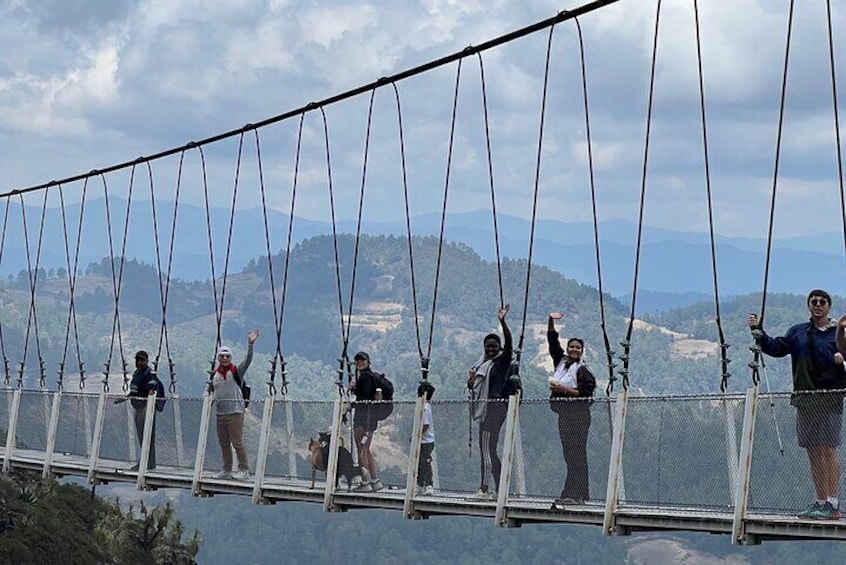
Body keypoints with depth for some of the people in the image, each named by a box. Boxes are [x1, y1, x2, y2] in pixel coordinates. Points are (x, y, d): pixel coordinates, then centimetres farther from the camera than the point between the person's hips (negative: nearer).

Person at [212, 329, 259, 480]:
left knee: (237, 442, -8)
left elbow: (247, 360, -18)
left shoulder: (236, 371, -2)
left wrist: (250, 345, -30)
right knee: (223, 443, 12)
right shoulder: (215, 374, 14)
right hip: (220, 412, 6)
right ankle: (227, 470, 20)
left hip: (235, 411, -6)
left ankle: (244, 470, -3)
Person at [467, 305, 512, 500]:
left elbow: (509, 343, -21)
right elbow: (474, 388, 21)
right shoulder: (482, 364, 19)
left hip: (496, 407, -9)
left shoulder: (503, 360, -3)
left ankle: (484, 488, -16)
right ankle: (499, 489, 15)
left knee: (486, 447, -13)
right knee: (490, 449, 11)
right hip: (485, 408, 9)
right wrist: (471, 381, -1)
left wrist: (502, 322, -31)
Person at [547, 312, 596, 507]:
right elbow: (552, 340, 18)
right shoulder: (561, 361, 14)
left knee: (575, 455, -10)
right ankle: (581, 493, 12)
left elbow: (586, 393, -15)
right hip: (564, 414, 8)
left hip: (578, 416, -8)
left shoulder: (583, 370, -7)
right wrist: (551, 321, 9)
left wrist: (563, 389, -17)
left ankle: (572, 494, -15)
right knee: (569, 454, 8)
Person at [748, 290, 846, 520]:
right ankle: (820, 502, 11)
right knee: (813, 452, 6)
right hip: (804, 400, 5)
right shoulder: (798, 332, 14)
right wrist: (758, 331, -2)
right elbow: (776, 348, 10)